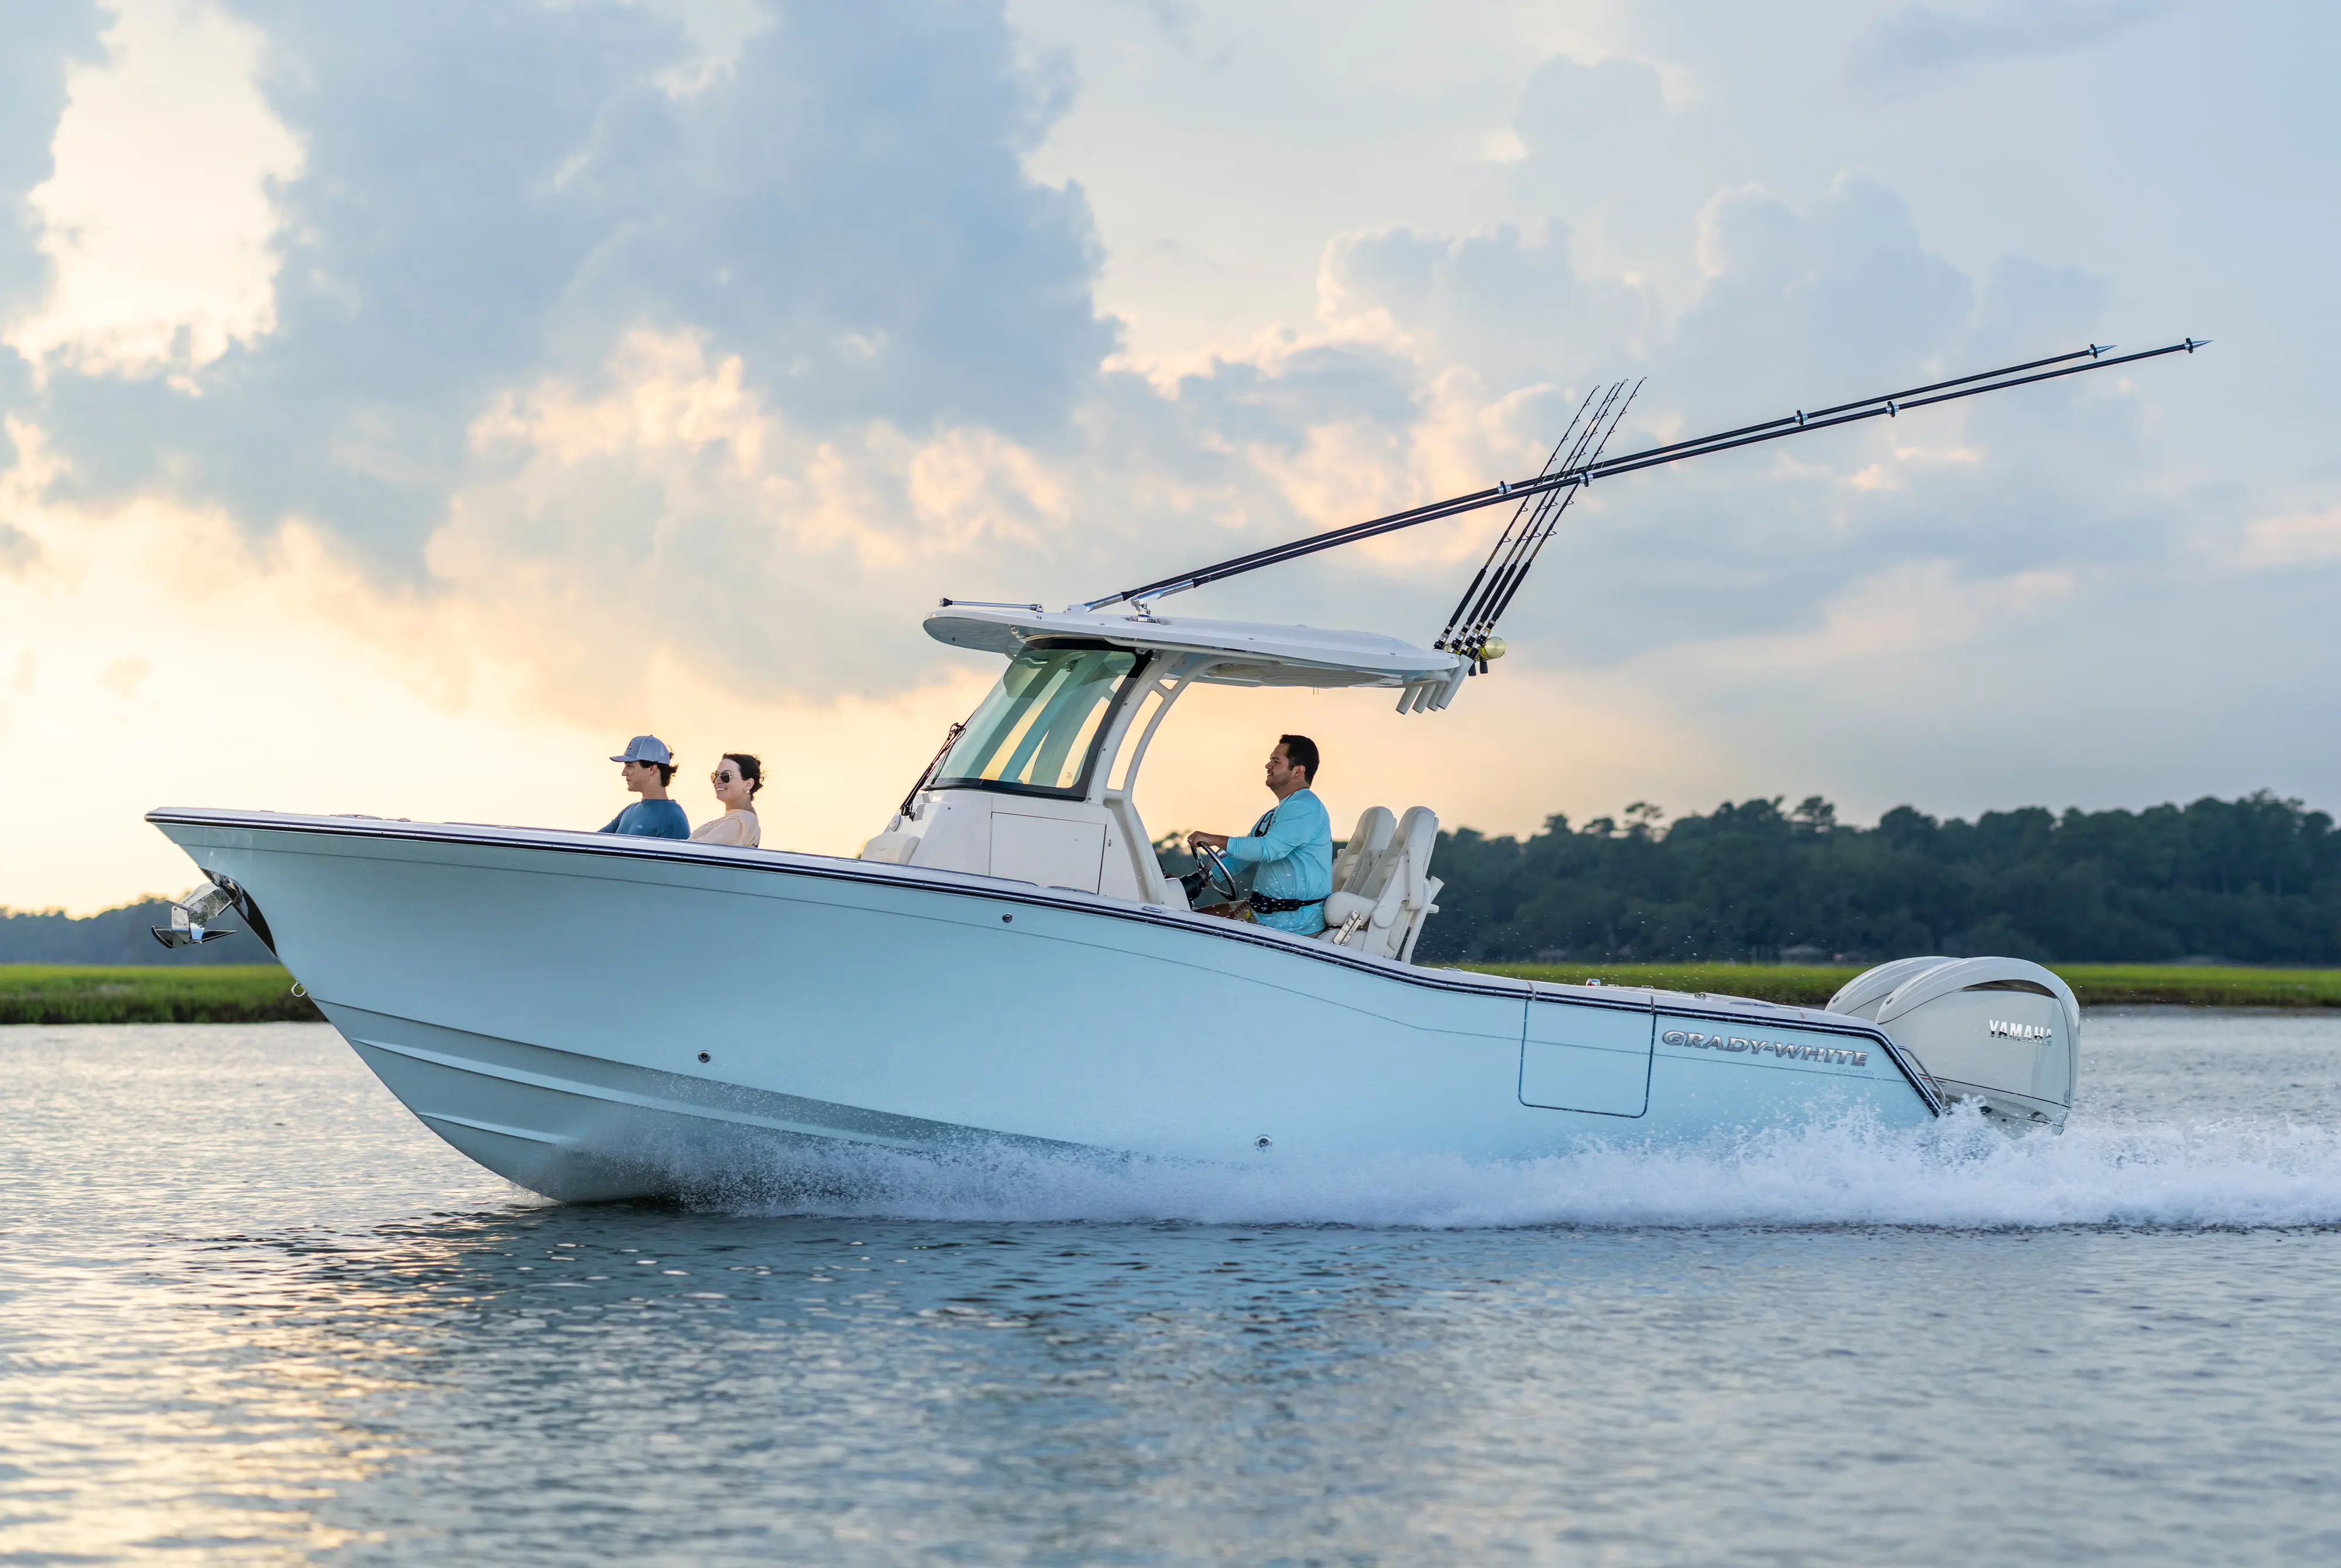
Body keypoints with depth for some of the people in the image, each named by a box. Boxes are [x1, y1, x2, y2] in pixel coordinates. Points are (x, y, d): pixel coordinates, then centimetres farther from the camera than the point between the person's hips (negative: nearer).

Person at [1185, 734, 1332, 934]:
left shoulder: (1305, 808, -16)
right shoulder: (1277, 813, 19)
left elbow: (1268, 849, -27)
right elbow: (1242, 854, 22)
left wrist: (1215, 840, -22)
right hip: (1269, 907, 10)